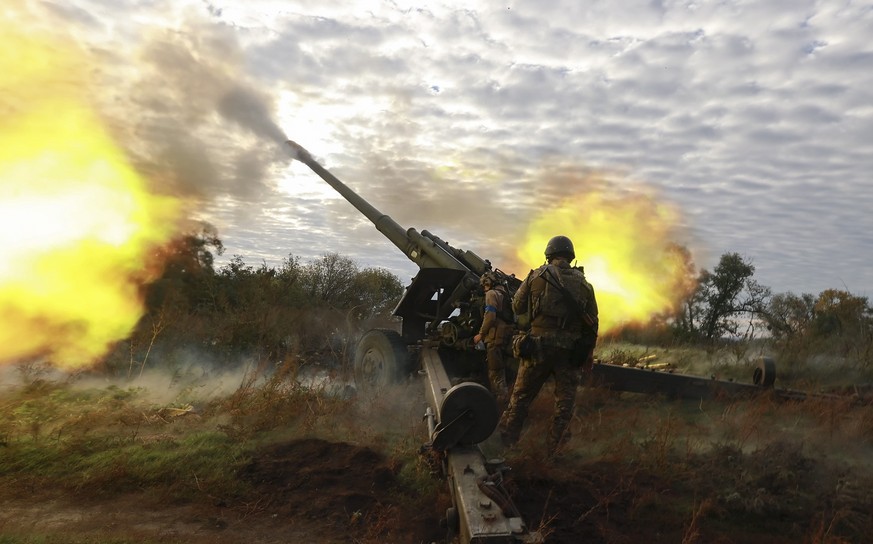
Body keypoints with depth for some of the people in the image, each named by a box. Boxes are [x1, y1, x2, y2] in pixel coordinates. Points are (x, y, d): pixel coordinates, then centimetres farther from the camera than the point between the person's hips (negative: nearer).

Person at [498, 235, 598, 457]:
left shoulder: (536, 275, 1)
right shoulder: (584, 283, 6)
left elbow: (517, 306, 7)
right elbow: (592, 322, 7)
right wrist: (589, 352, 15)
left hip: (539, 344, -1)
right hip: (570, 349, 1)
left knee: (521, 397, 9)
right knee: (565, 402, 12)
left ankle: (504, 444, 16)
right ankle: (554, 452, 17)